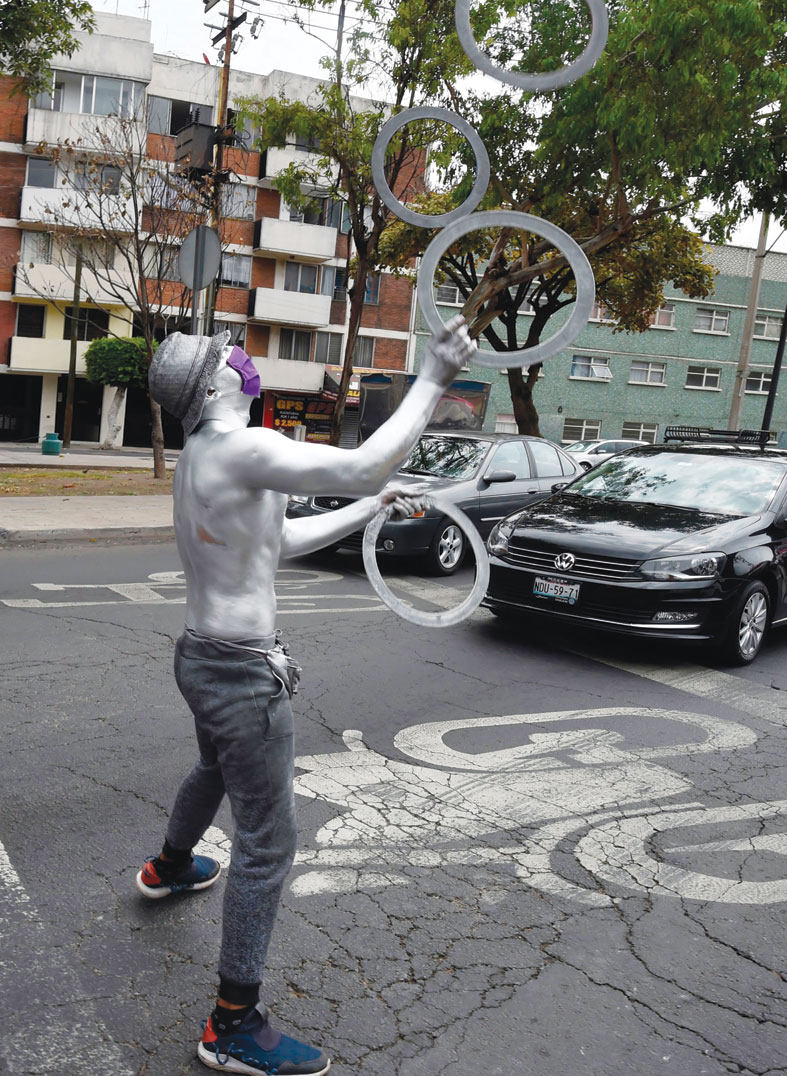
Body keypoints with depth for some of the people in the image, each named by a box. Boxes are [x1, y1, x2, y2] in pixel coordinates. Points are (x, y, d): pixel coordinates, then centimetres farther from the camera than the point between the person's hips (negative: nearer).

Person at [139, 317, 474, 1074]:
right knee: (267, 845, -1)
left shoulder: (199, 456, 8)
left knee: (215, 769, 37)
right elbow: (365, 465, -31)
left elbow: (284, 539, 15)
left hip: (202, 657, 10)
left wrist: (373, 509, 15)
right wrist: (432, 378, -23)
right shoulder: (242, 449, -23)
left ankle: (168, 868, 64)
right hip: (242, 674, -10)